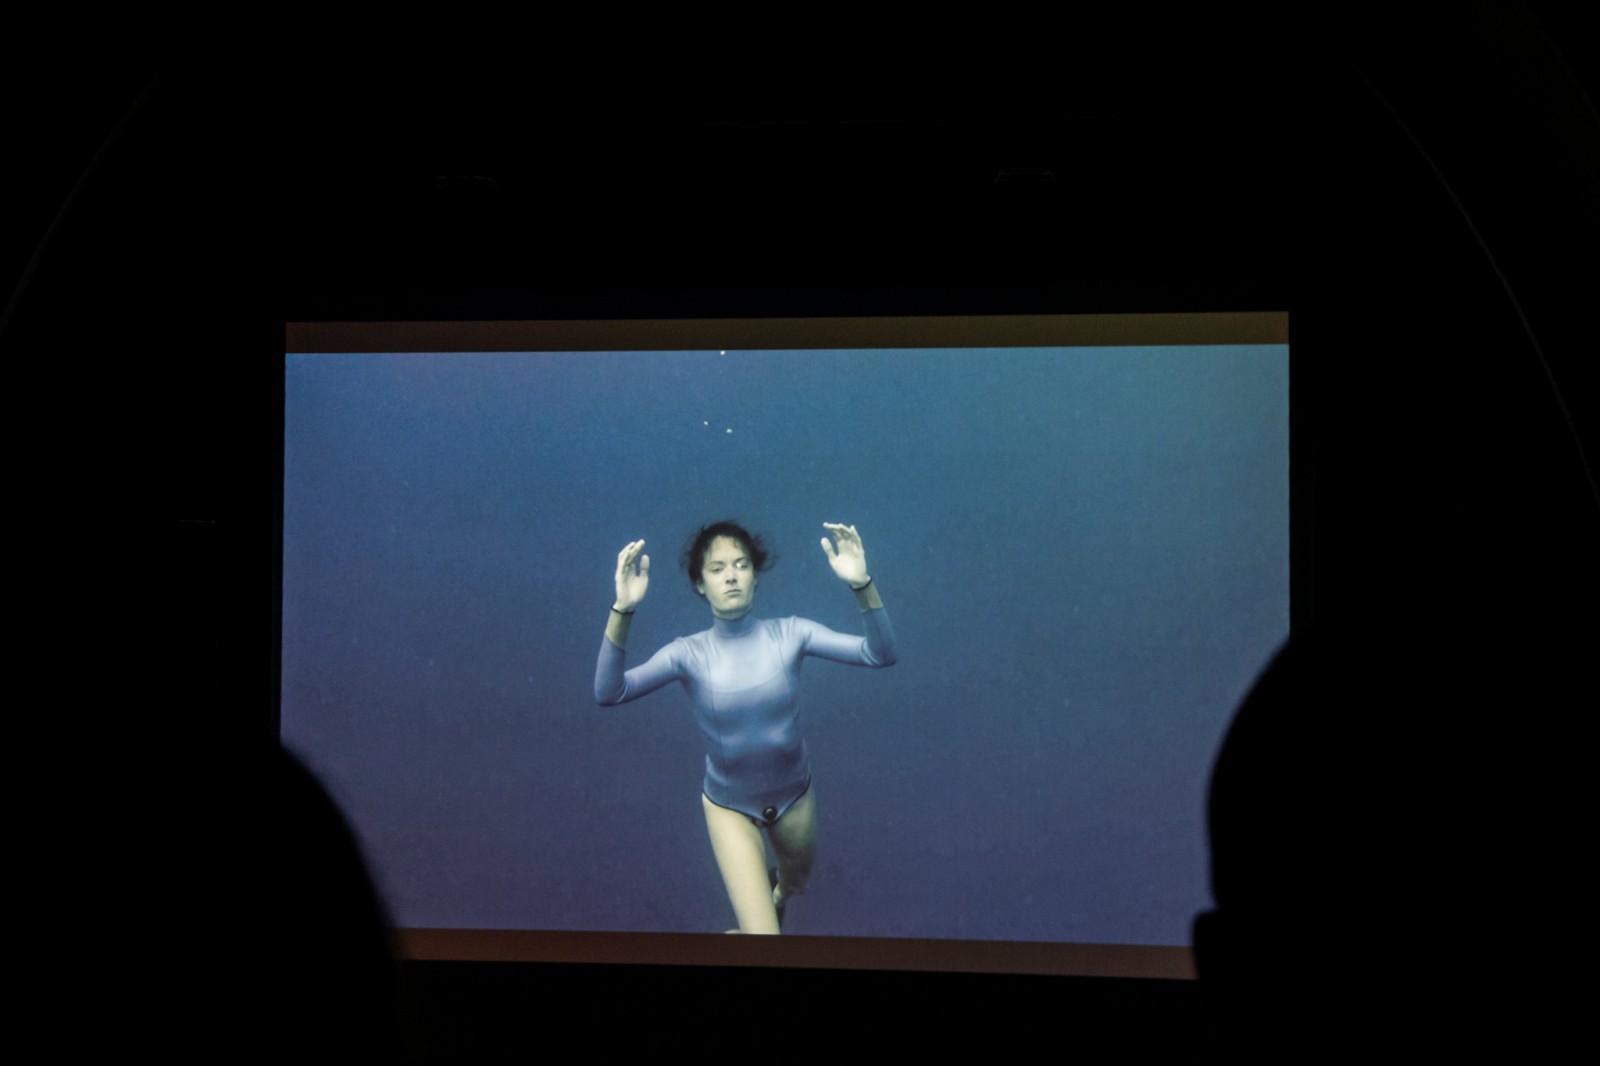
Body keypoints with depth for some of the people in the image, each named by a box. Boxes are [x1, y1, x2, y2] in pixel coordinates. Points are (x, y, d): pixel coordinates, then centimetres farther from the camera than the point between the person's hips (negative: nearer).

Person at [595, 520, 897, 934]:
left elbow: (880, 654, -26)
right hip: (729, 806, -2)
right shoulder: (688, 654, -20)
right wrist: (622, 611, -47)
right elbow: (608, 694, -32)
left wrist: (862, 585, -43)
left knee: (795, 883, 32)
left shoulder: (789, 634, -18)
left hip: (794, 794, 2)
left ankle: (775, 889, 69)